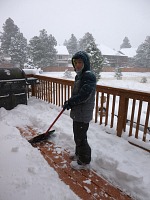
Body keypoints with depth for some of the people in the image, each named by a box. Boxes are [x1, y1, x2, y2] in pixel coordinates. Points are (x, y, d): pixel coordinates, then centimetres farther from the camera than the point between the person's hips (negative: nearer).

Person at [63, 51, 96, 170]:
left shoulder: (89, 76, -19)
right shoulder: (79, 76, 12)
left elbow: (83, 95, -27)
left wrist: (69, 102, -16)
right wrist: (70, 103, 6)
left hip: (83, 114, -10)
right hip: (77, 112, 10)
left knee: (80, 137, 3)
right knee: (78, 135, 22)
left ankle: (84, 162, 22)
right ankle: (79, 154, 43)